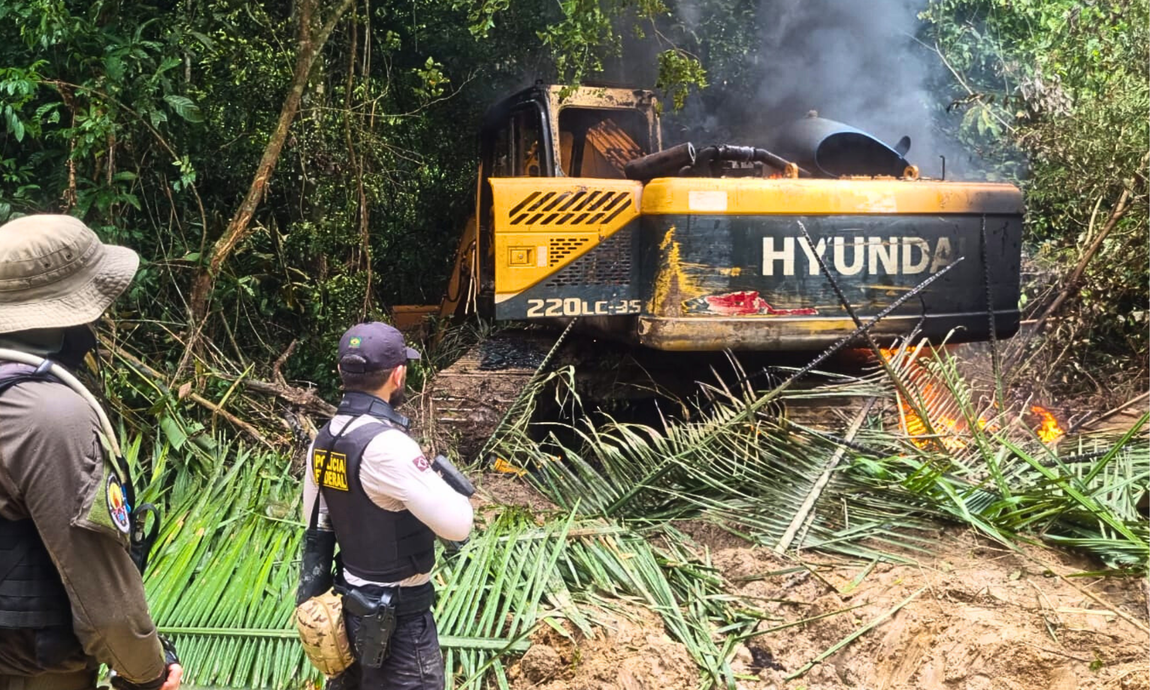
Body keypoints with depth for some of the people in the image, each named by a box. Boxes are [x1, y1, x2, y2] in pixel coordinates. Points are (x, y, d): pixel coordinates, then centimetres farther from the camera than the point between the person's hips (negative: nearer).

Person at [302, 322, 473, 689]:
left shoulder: (323, 440, 0)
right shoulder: (387, 444, -26)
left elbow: (314, 520, 13)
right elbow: (456, 525, -26)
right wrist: (454, 488, -8)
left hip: (354, 603, 8)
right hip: (399, 616, -8)